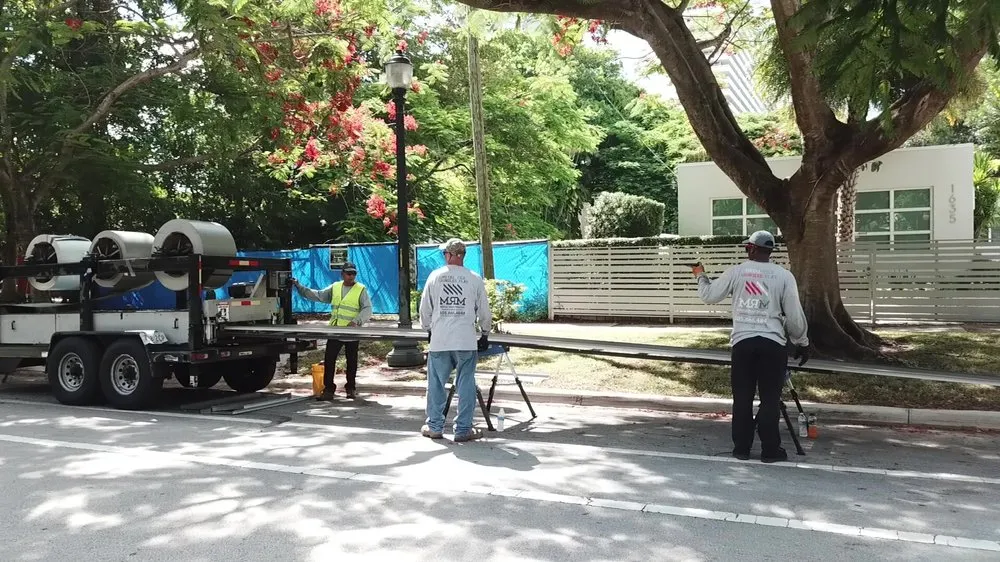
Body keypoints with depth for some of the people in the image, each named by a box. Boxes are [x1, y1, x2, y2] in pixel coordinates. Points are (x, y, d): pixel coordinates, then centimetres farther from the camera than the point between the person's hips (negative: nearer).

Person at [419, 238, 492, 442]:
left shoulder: (435, 276, 0)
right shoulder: (474, 279, -1)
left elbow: (425, 309, 7)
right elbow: (484, 311, 5)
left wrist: (428, 329, 23)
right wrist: (485, 333, 20)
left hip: (439, 342, 1)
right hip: (466, 342, -1)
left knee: (436, 384, 12)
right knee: (466, 385, 6)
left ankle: (435, 427, 20)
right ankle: (463, 429, 10)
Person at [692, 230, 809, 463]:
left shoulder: (736, 272, 3)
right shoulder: (784, 275, 0)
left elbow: (709, 296, 14)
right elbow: (794, 315, 1)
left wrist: (701, 275, 33)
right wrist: (802, 342, 15)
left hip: (742, 343, 1)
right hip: (772, 344, -1)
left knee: (742, 397, 9)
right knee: (770, 398, 5)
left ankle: (741, 447, 15)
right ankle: (770, 450, 8)